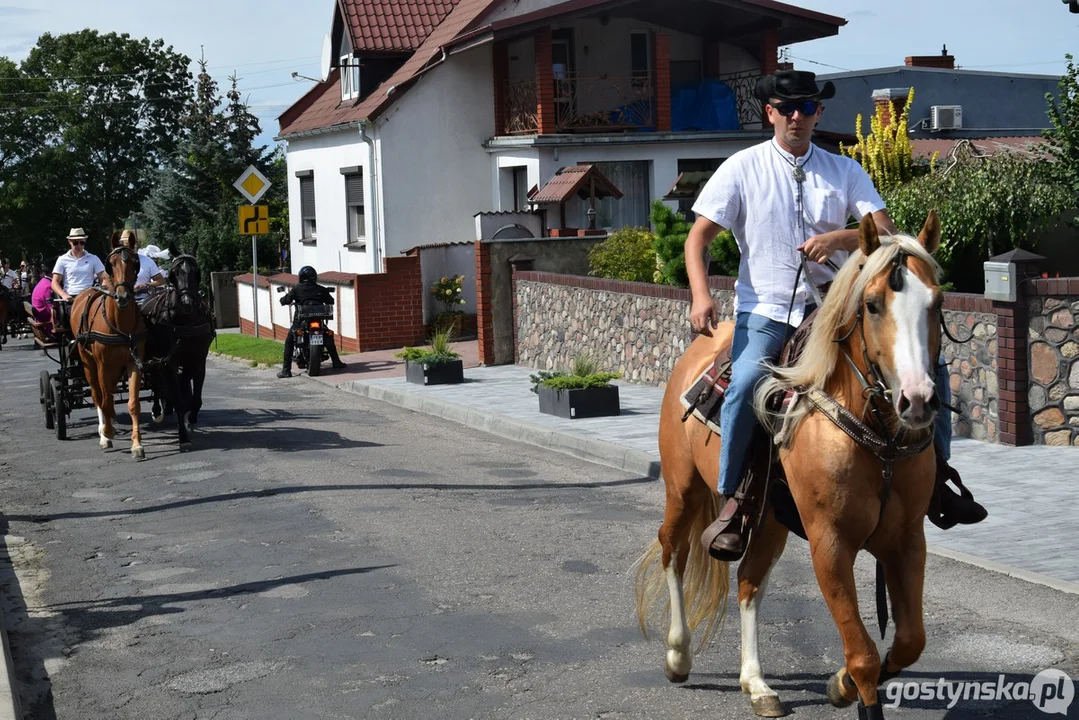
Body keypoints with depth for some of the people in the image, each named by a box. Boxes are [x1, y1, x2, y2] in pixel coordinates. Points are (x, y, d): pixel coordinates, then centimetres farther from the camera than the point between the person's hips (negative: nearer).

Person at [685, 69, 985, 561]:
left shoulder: (844, 171, 7)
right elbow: (699, 236, 0)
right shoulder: (742, 168, 1)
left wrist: (840, 238, -23)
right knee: (746, 382, -32)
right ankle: (730, 505, -19)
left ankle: (935, 474, 7)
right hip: (766, 309, -3)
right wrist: (700, 296, -16)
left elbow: (888, 235, -2)